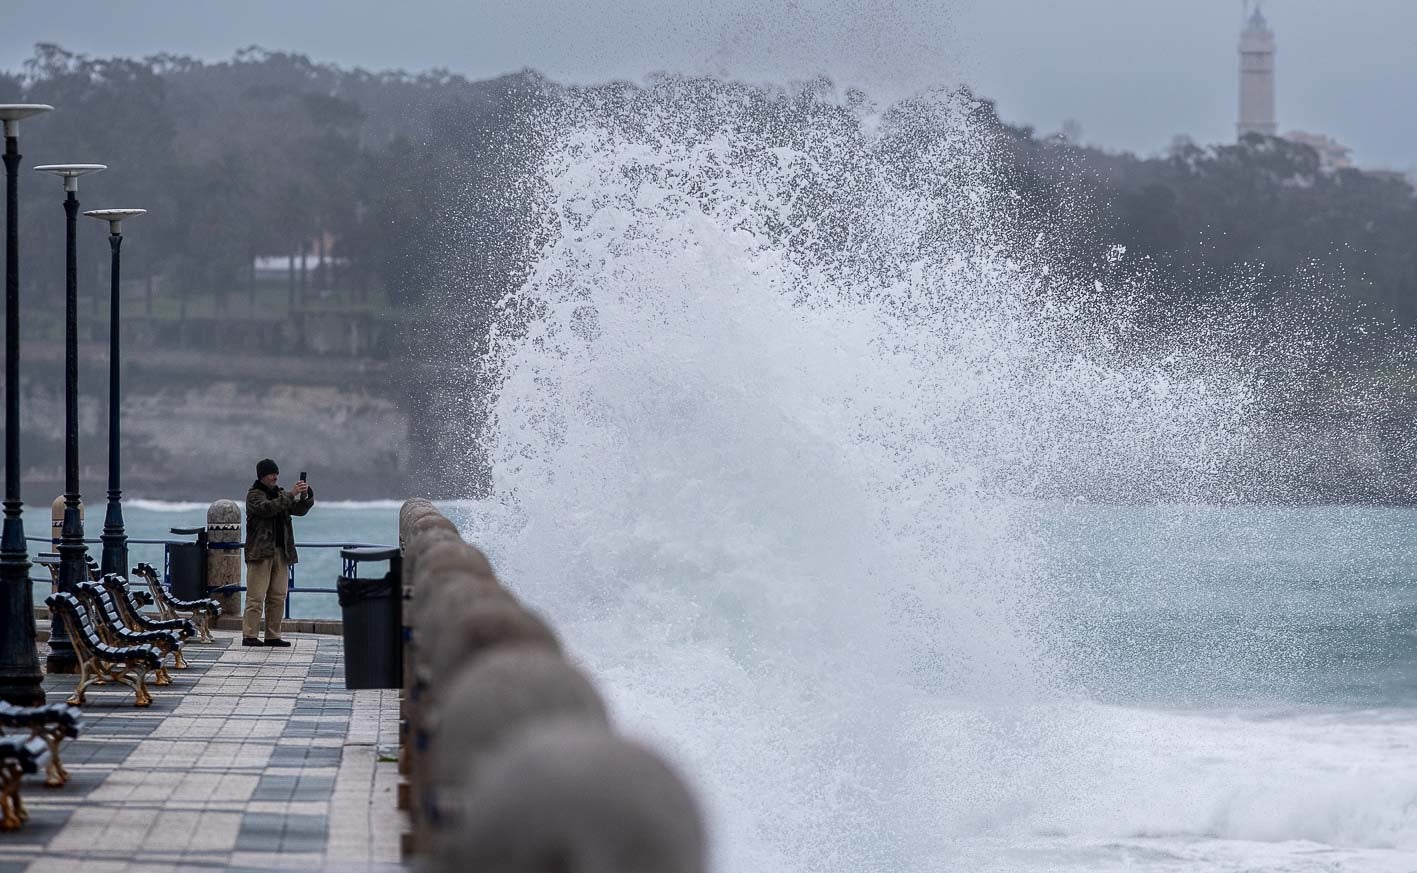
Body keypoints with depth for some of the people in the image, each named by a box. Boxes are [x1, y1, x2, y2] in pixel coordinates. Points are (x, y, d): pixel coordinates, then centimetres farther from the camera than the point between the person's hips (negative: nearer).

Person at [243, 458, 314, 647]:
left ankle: (273, 636, 11)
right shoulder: (254, 495, -3)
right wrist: (291, 495, -26)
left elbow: (299, 510, 10)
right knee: (256, 596, -8)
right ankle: (249, 636, -7)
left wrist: (306, 496, -10)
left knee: (278, 596, 6)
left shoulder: (280, 494, 18)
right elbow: (267, 508, -22)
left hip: (281, 552, 7)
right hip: (260, 552, -7)